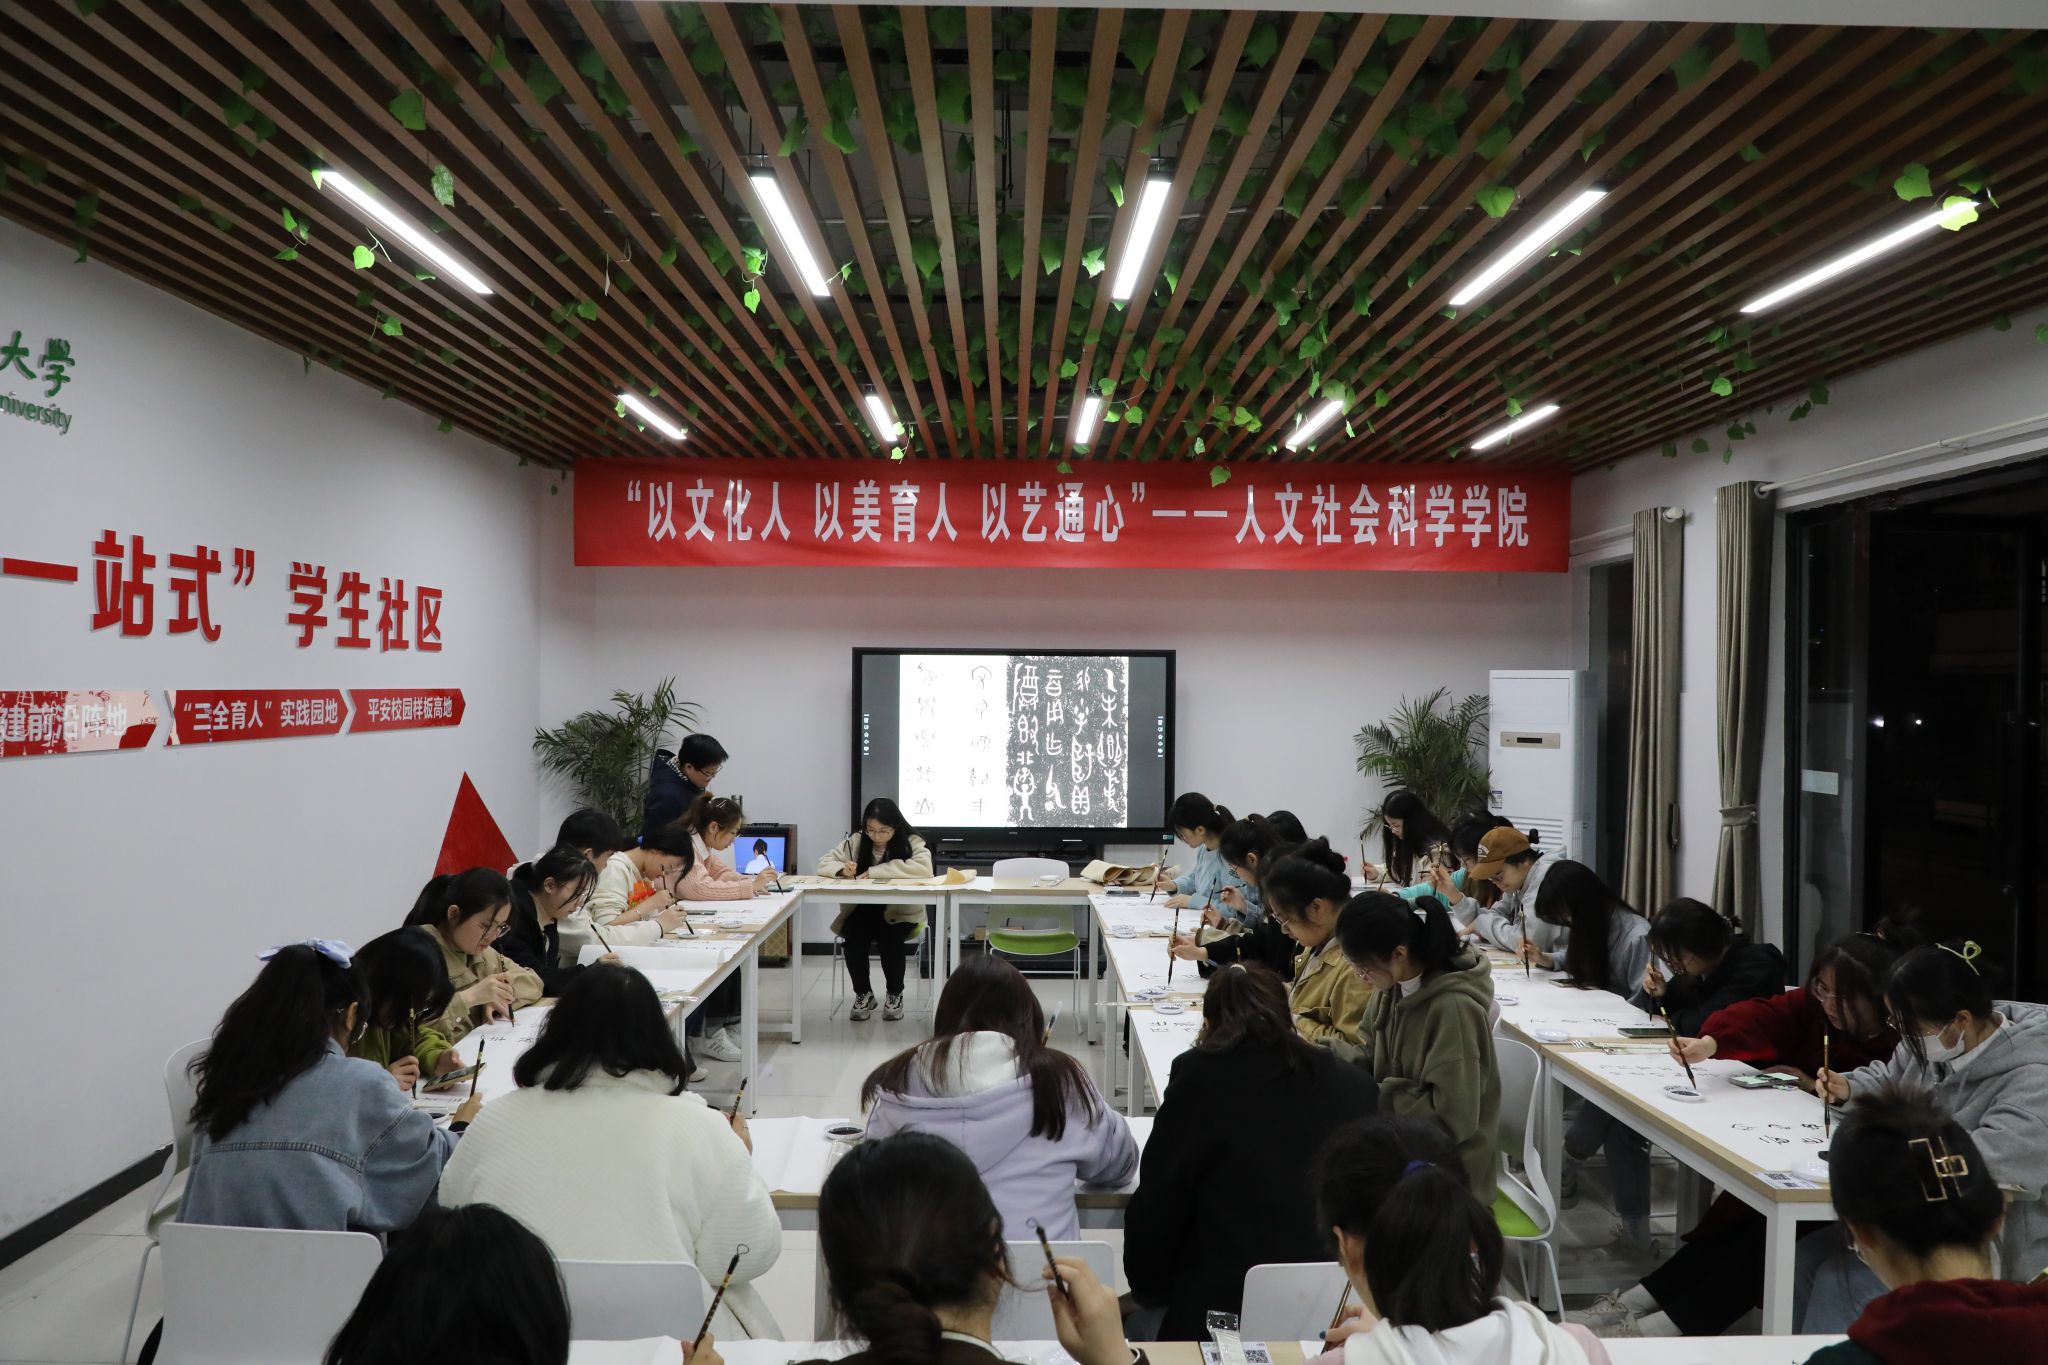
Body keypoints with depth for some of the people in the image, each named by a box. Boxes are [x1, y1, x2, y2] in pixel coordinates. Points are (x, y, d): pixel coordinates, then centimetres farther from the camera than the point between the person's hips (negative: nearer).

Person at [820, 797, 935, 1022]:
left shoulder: (912, 842, -10)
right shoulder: (856, 841, -1)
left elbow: (924, 868, -30)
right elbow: (824, 864, 1)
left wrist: (876, 871, -29)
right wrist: (842, 869, -24)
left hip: (900, 910, -2)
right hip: (863, 909, 2)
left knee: (890, 937, -32)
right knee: (853, 935, -28)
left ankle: (895, 995, -3)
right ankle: (863, 994, -2)